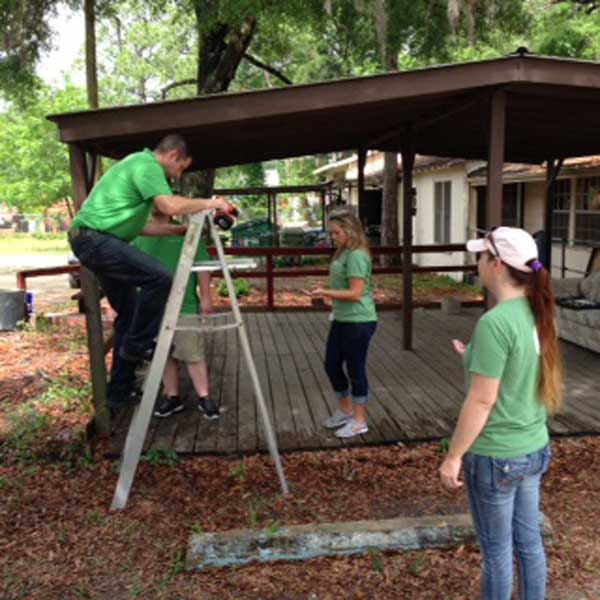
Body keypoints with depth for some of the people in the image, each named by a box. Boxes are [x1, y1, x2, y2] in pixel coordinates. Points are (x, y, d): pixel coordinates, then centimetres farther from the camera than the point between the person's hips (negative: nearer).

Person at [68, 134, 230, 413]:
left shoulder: (139, 165, 23)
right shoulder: (147, 164, -9)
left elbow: (137, 226, 23)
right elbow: (170, 205, -25)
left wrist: (180, 229, 19)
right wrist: (209, 203, -11)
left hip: (91, 240, 11)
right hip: (95, 238, -11)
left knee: (128, 313, 12)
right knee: (159, 277, -22)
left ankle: (119, 393, 17)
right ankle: (137, 345, -5)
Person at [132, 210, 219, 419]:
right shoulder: (140, 237, 11)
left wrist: (205, 297, -6)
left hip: (186, 306, -3)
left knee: (193, 354, -1)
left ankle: (204, 397, 9)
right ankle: (172, 397, 23)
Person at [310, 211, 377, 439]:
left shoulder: (356, 256, -17)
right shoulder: (343, 253, 11)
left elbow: (355, 293, -22)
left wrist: (325, 292, -21)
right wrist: (326, 294, 8)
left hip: (358, 322, -9)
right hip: (341, 319, 9)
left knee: (355, 369, 2)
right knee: (332, 365, 16)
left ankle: (359, 420, 18)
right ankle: (345, 410, 35)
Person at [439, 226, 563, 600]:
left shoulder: (495, 322, -24)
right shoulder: (539, 314, 0)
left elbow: (482, 400, -22)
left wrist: (454, 456, -13)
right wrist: (476, 358, 9)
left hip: (495, 455, -7)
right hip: (534, 448, 8)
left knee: (497, 550, 12)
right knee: (529, 541, 21)